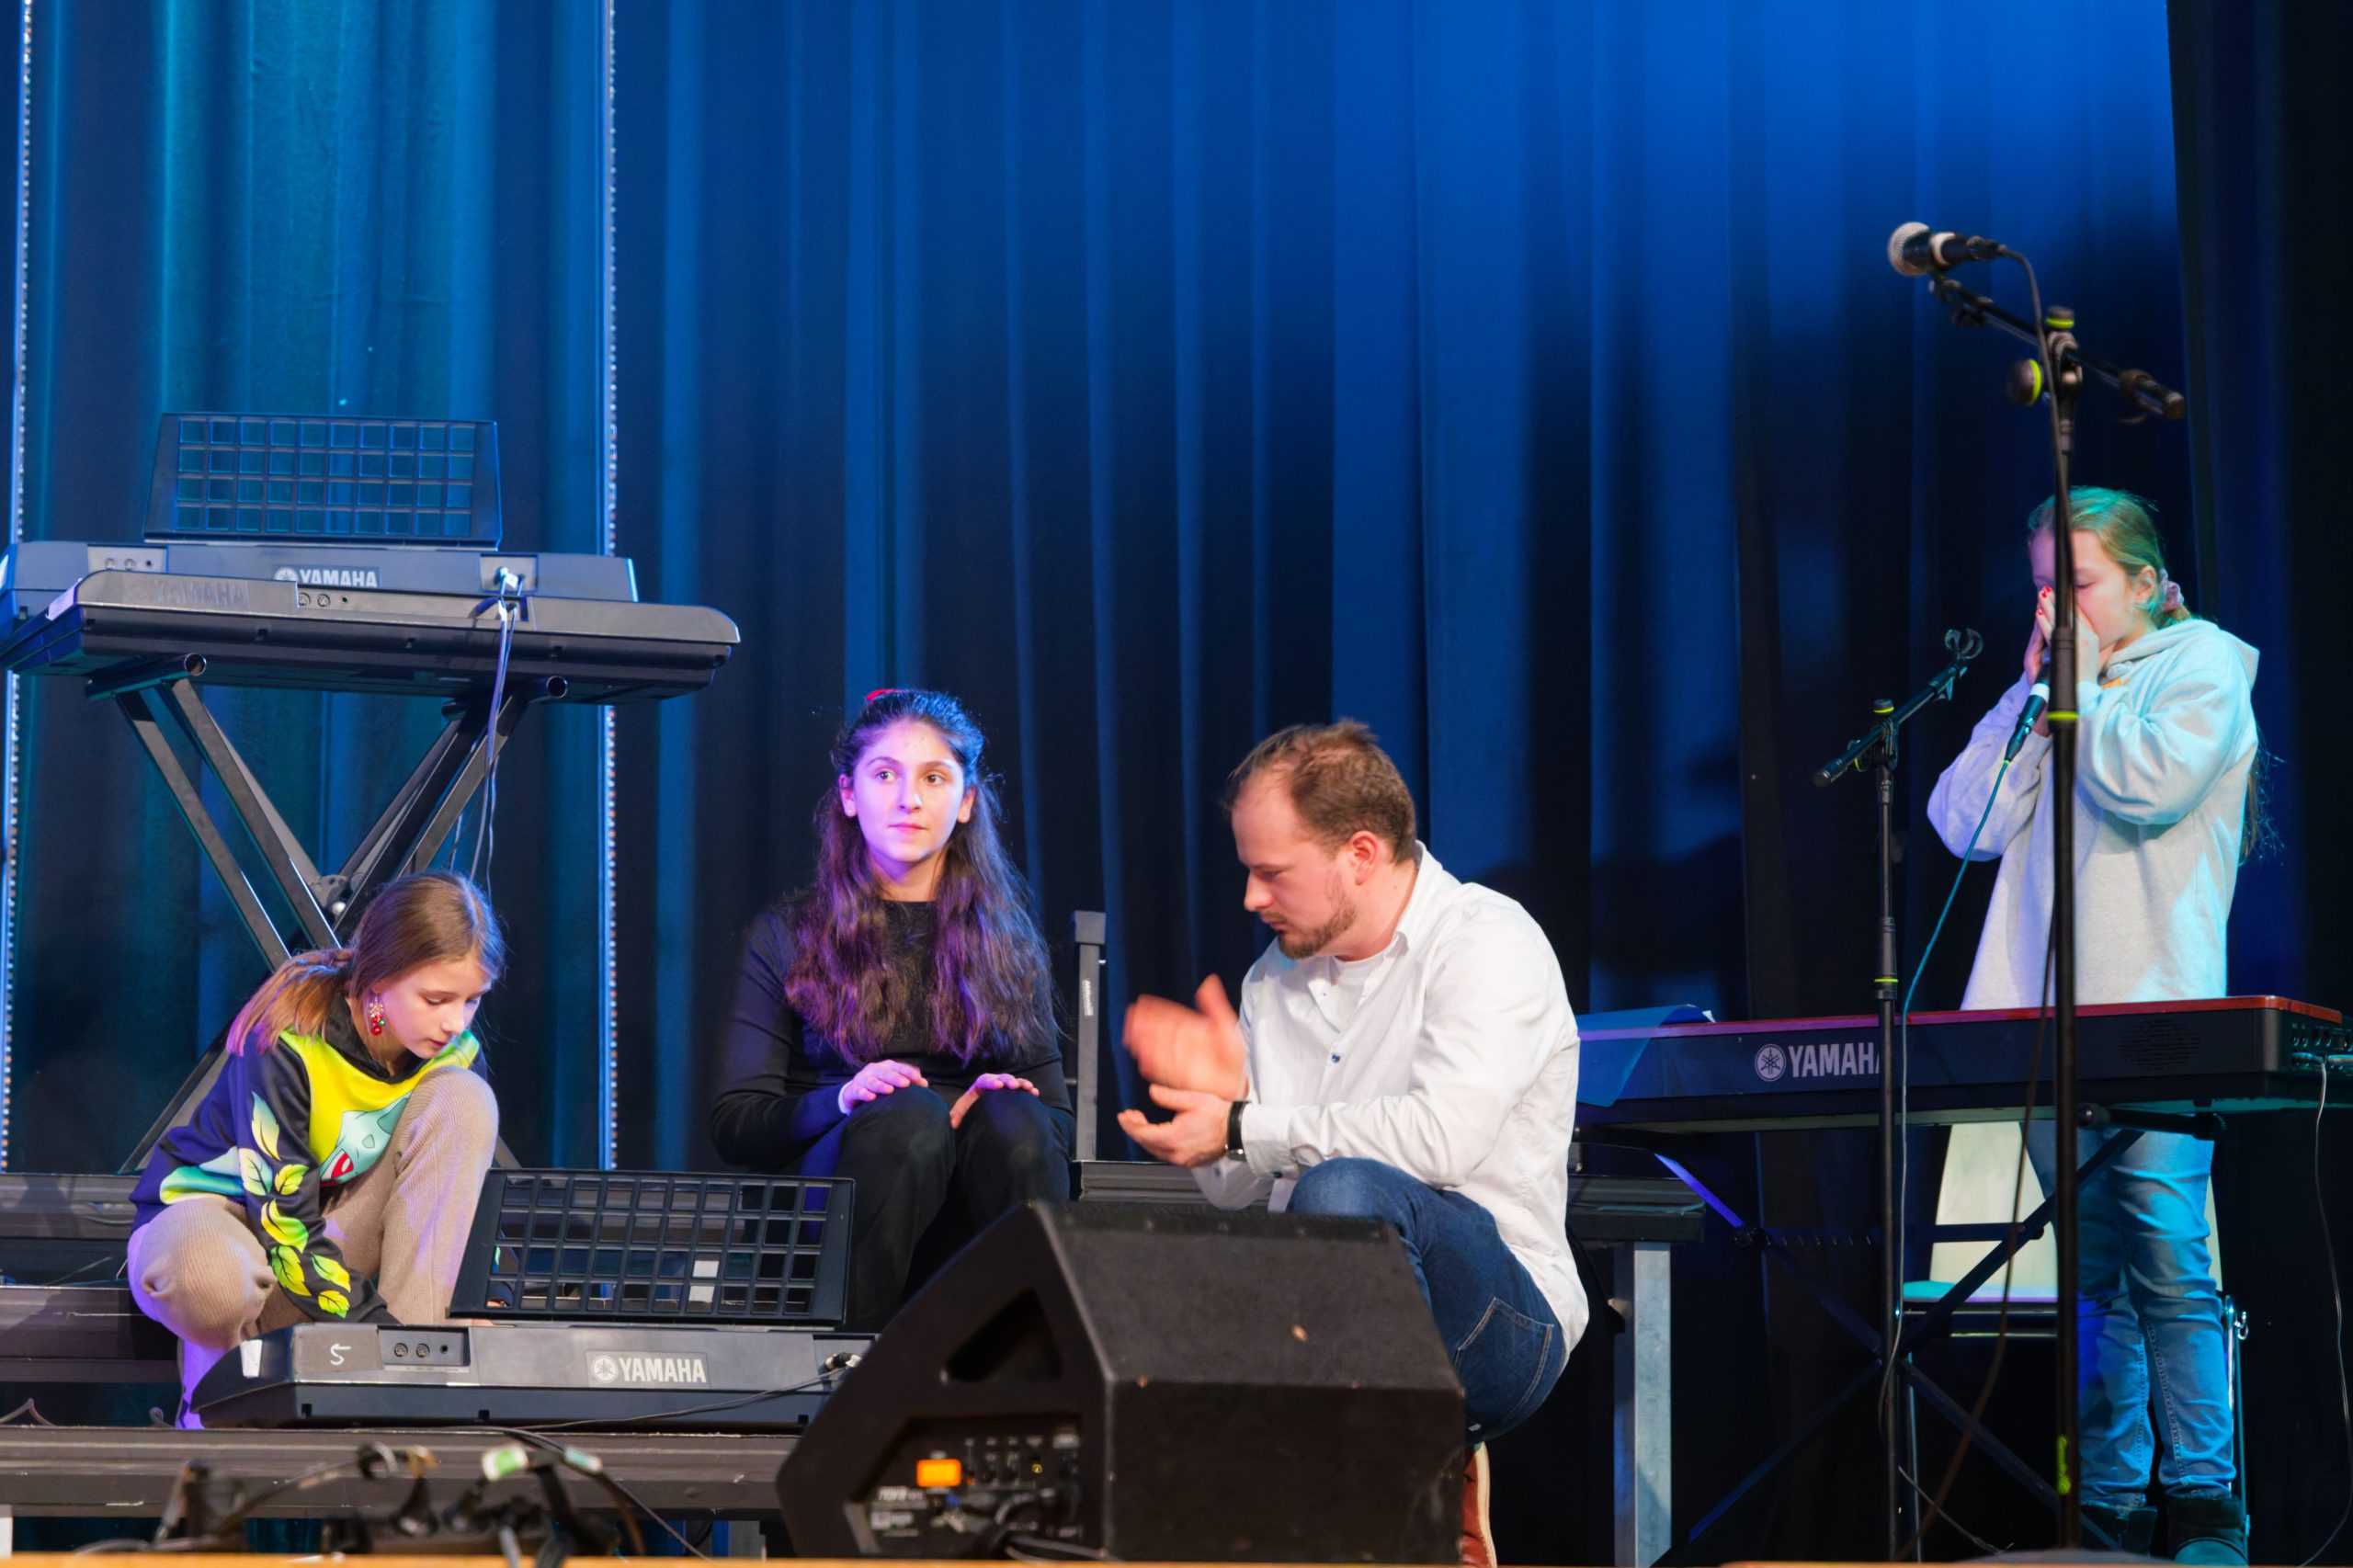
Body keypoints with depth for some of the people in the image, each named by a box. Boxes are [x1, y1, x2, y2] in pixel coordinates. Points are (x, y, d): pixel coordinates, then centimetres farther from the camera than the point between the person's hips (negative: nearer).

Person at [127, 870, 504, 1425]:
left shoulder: (453, 1049, -9)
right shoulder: (287, 1044, -26)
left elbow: (462, 1180, 1)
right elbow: (283, 1221, -27)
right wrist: (376, 1327, -32)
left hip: (332, 1230, 6)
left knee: (462, 1100, -20)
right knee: (210, 1278, -47)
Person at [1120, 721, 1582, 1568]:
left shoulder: (1485, 942, -7)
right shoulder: (1275, 979, 14)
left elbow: (1441, 1137, -24)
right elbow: (1244, 1198, 15)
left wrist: (1243, 1129, -18)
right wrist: (1223, 1092, -6)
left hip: (1502, 1321, -6)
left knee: (1345, 1190, -35)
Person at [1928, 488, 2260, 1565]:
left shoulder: (2202, 666, 4)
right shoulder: (2053, 688, 21)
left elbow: (2148, 784, -15)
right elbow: (1968, 823, 10)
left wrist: (2083, 683, -1)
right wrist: (2032, 693, 4)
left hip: (2155, 1016, -5)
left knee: (2166, 1257, -11)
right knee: (2091, 1268, 4)